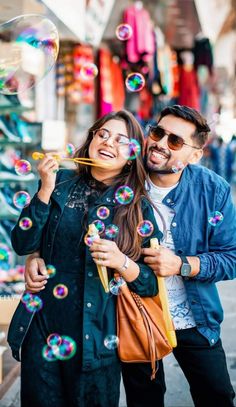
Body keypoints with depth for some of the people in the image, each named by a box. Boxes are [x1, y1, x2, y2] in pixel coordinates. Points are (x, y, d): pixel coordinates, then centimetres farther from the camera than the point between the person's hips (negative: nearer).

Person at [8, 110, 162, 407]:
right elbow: (22, 244, -3)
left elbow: (154, 283, -3)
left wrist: (121, 262, -22)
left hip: (94, 337, -2)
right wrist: (46, 190, -12)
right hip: (41, 328, 2)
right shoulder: (61, 182, 3)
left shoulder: (137, 206, -2)